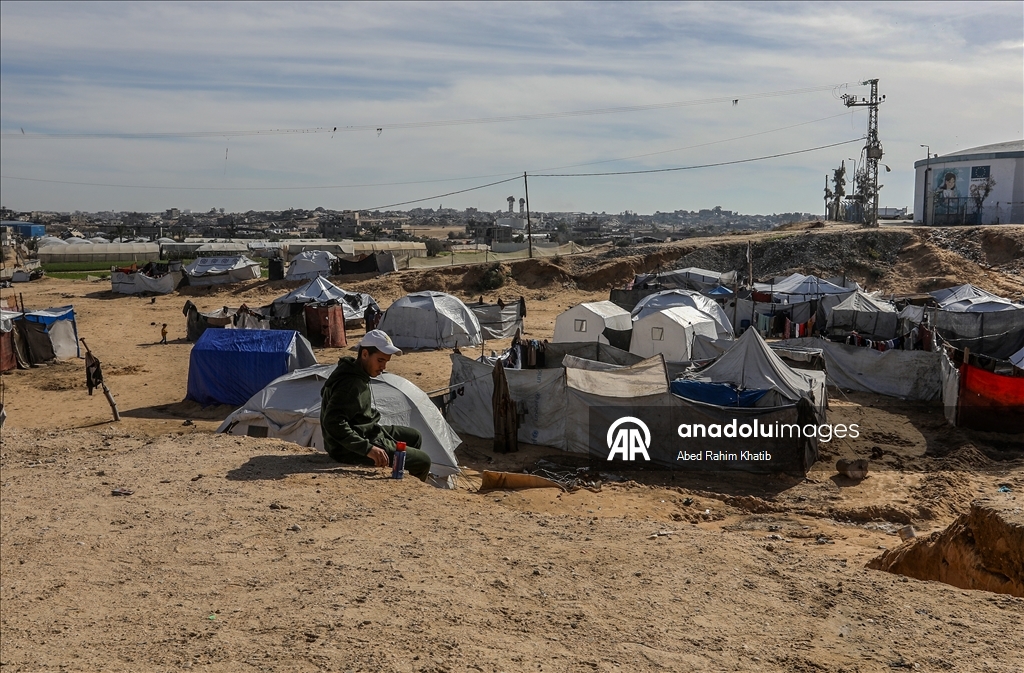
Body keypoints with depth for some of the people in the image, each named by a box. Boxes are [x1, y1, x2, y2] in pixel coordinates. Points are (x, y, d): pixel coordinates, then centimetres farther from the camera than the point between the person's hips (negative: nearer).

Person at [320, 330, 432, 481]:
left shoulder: (354, 372, 5)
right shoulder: (350, 383, -27)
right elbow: (333, 422, -35)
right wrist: (368, 449, -35)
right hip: (351, 451, -11)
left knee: (415, 437, 22)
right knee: (423, 461, -7)